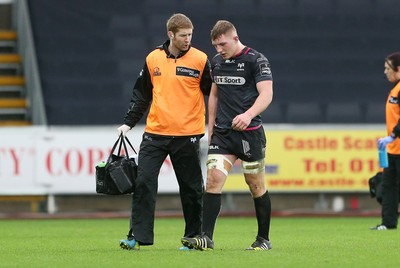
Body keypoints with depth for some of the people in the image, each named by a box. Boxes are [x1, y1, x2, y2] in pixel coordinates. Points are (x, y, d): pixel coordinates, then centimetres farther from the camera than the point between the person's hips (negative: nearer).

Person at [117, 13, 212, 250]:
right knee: (143, 183, -6)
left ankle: (194, 237, 17)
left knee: (191, 188, 5)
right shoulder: (153, 59, 6)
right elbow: (141, 95, 14)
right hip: (155, 132, 2)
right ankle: (137, 236, -4)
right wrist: (129, 123, 8)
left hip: (188, 134, -2)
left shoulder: (200, 60, -2)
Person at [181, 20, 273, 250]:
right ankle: (206, 238, -14)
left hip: (249, 132, -5)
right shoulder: (216, 62, 12)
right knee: (213, 179, -10)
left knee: (256, 186, 4)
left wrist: (248, 114, -34)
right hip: (222, 133, 5)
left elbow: (266, 94, -17)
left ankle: (264, 239, 16)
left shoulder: (256, 60, -8)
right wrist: (211, 127, 19)